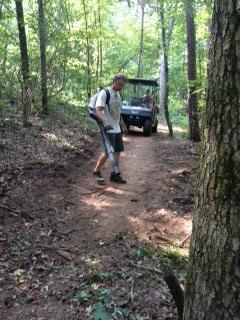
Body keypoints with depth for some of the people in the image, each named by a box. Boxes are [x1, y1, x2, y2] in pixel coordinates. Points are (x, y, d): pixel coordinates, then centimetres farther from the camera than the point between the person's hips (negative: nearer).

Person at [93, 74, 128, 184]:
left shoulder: (118, 94, 14)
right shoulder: (104, 93, -12)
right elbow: (98, 111, -23)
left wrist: (123, 125, 27)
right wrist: (105, 123, -37)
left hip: (117, 129, 8)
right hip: (108, 129, -8)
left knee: (118, 151, 8)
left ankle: (115, 174, 17)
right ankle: (97, 171, 10)